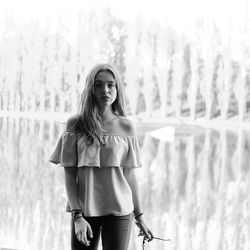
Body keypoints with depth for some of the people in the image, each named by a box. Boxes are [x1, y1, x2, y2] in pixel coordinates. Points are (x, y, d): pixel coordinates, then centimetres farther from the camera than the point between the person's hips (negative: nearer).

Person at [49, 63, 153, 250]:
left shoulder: (126, 127, 1)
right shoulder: (76, 126, -1)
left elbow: (130, 175, 6)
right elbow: (69, 176, -3)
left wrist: (139, 217, 8)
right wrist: (77, 216, -11)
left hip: (119, 211, 0)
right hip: (84, 211, 0)